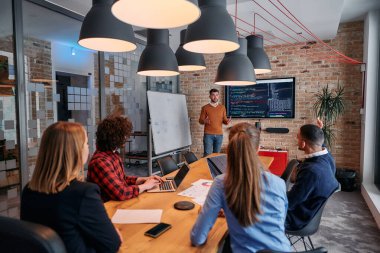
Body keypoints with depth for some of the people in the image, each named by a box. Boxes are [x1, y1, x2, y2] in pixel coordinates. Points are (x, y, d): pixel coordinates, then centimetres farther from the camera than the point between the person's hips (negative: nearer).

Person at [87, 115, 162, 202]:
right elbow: (121, 193, -28)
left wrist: (144, 179, 5)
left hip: (118, 202, 8)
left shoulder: (114, 154, 5)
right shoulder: (100, 162, -23)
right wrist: (145, 186, -15)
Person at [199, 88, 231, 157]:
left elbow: (224, 120, 11)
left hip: (219, 134, 3)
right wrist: (204, 121, -22)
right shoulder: (205, 107, 1)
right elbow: (200, 120, 1)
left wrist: (227, 121, -12)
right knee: (207, 154, -4)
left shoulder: (222, 107, 9)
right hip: (208, 134, -3)